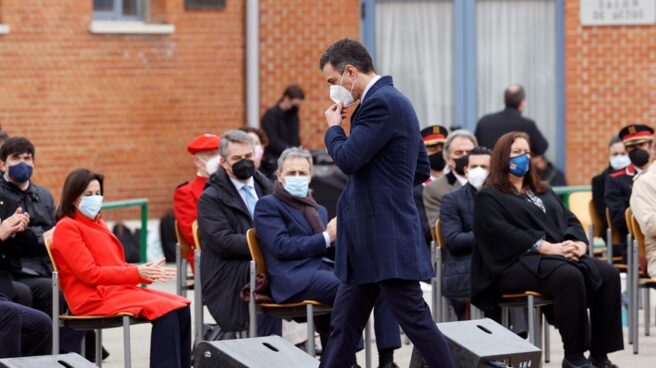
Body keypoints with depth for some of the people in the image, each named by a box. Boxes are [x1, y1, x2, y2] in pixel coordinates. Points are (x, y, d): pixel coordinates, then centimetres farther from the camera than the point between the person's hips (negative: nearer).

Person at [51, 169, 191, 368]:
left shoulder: (98, 223, 20)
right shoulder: (67, 228, -6)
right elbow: (90, 273, -14)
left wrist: (146, 272, -3)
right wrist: (137, 273, -16)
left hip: (117, 288, 8)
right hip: (95, 298, -8)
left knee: (180, 307, -10)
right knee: (165, 311, -26)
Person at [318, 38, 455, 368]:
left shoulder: (381, 103, -15)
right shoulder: (393, 101, 18)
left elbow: (348, 159, -21)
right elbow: (422, 170, 23)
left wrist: (333, 127, -3)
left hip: (386, 238, -10)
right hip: (368, 241, 10)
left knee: (414, 319, -6)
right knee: (344, 325, 10)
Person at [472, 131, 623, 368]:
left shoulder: (543, 192, 28)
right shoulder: (488, 198, 5)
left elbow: (570, 220, 19)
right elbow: (502, 233, -11)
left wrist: (578, 243, -6)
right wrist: (549, 248, -19)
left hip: (561, 256, 7)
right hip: (517, 263, -7)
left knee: (608, 275, -19)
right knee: (570, 276, -36)